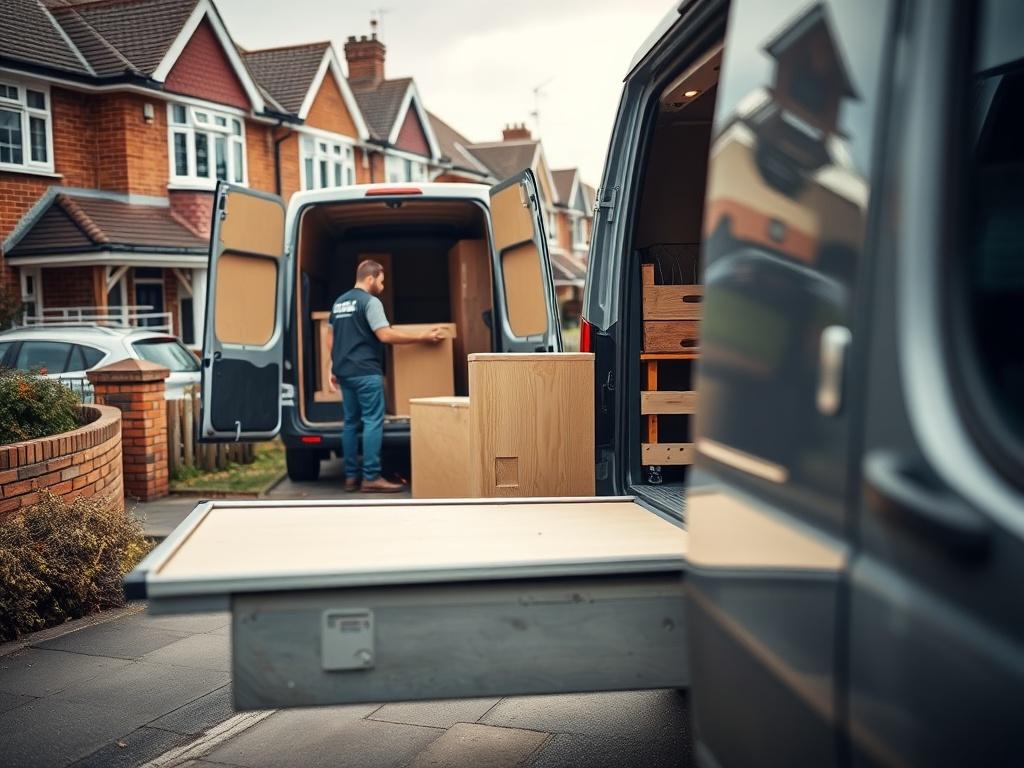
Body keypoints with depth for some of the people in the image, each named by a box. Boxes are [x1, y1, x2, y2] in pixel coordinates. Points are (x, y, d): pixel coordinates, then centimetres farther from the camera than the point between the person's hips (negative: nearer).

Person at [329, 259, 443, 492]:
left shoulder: (339, 302, 16)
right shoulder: (370, 301, -10)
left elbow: (332, 340, 20)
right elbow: (385, 335, -18)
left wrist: (334, 369, 26)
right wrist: (421, 338, -14)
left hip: (344, 371, 9)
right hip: (365, 372, -8)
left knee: (351, 422, 10)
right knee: (373, 422, -7)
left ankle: (351, 476, 11)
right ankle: (371, 478, -9)